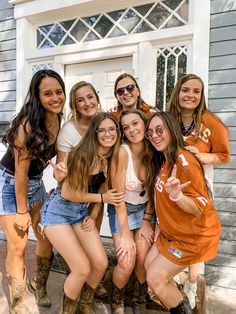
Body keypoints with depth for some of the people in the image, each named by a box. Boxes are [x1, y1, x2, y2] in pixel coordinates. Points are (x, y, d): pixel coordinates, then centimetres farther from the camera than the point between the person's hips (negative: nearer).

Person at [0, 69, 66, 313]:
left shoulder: (58, 120, -8)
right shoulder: (28, 124, -28)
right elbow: (21, 170, -22)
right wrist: (22, 211, -15)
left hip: (36, 182, 7)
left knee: (47, 237, 11)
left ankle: (41, 290, 34)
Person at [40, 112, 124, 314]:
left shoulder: (113, 157, -2)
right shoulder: (84, 154, -23)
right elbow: (68, 193, -20)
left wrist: (93, 213, 4)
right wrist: (102, 198, -15)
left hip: (82, 212, 6)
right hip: (58, 211, -6)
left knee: (101, 263, 0)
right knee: (83, 268, -10)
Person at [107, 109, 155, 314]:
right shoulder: (122, 152, -25)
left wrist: (147, 221, -4)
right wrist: (125, 234, -18)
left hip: (145, 209, 3)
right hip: (122, 210, -3)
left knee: (143, 260, -7)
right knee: (127, 263, -12)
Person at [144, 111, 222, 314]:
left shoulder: (183, 161, -26)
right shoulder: (162, 160, 2)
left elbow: (199, 207, -27)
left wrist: (176, 196, -44)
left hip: (194, 235, -9)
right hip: (172, 231, 9)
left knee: (155, 279, -3)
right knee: (149, 266, 17)